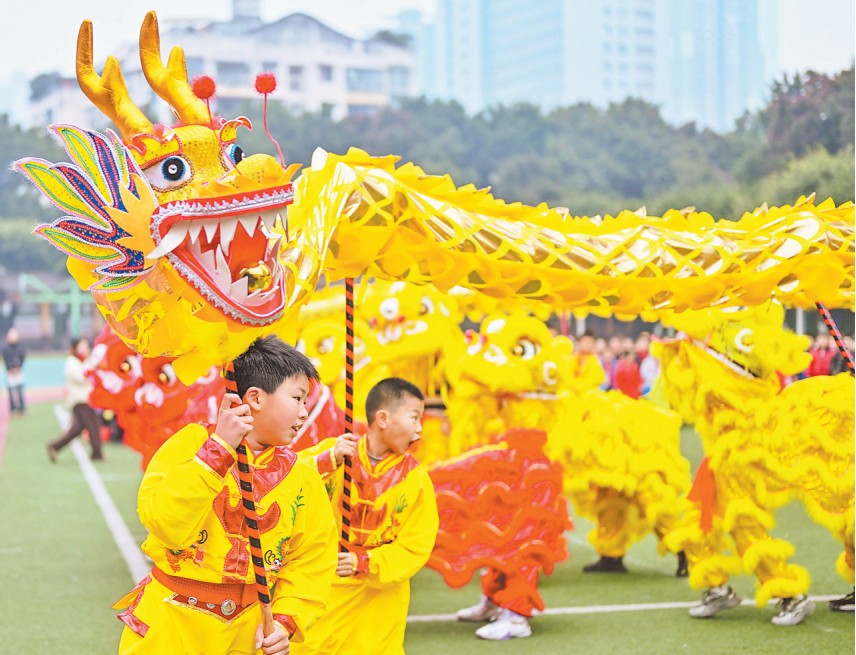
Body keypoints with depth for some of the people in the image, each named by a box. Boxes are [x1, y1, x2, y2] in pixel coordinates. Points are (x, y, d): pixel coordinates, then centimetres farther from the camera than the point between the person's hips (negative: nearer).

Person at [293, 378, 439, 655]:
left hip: (379, 596, 0)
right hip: (324, 585, 0)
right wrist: (329, 460, -27)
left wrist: (364, 563, -18)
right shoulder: (334, 451, -6)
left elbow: (417, 546, -7)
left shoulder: (416, 477, -5)